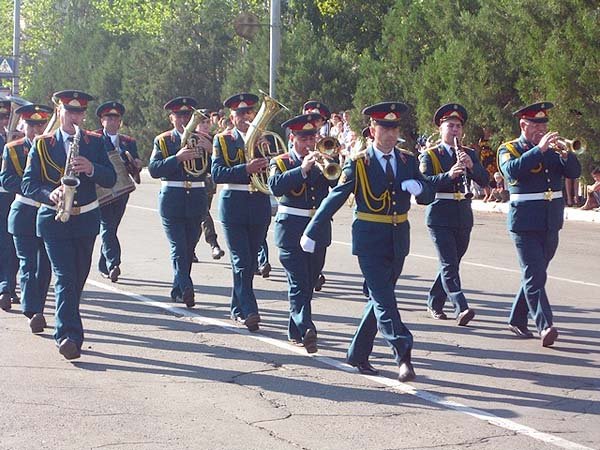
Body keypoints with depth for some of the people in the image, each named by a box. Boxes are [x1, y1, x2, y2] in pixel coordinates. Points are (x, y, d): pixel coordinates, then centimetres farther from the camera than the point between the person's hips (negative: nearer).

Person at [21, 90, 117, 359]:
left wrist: (91, 169, -20)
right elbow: (28, 184, -4)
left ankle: (67, 330, 29)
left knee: (78, 278, 11)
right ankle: (69, 335, -23)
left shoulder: (95, 142, 8)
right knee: (64, 277, -14)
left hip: (86, 219, 3)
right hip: (54, 220, -3)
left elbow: (111, 179, 0)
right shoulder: (42, 145, 2)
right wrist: (50, 195, -24)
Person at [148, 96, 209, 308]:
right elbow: (153, 169, -9)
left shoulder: (201, 141, 12)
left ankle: (178, 290, 18)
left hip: (196, 199, 3)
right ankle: (186, 288, -21)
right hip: (172, 199, -3)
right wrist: (177, 158, -20)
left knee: (189, 248, 7)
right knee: (178, 248, -12)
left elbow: (213, 169, 1)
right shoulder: (162, 140, 5)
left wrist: (210, 150, -16)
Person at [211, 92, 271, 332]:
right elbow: (217, 174, -11)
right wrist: (246, 169, -24)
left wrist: (266, 164, -19)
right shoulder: (222, 140, 2)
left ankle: (238, 309, 21)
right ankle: (249, 311, -12)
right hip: (233, 205, -3)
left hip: (260, 204, 3)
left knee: (250, 261, 9)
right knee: (241, 261, -9)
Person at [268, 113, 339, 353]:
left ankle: (295, 330, 25)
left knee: (309, 282, 12)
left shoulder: (323, 162, 12)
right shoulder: (280, 162, 2)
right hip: (292, 229, -4)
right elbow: (275, 187, -18)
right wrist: (302, 169, -25)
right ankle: (306, 329, -26)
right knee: (298, 283, -14)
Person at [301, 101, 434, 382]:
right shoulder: (358, 163, -5)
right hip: (370, 240, -5)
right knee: (383, 299, -12)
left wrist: (418, 187, -17)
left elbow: (429, 196, 8)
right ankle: (403, 356, -16)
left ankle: (358, 354, 23)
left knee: (380, 298, 11)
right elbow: (334, 199, -2)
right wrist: (311, 233, 0)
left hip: (398, 241, 5)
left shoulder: (408, 161, 8)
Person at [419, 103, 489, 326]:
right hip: (440, 216, -5)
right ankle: (461, 309, -20)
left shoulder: (469, 154, 12)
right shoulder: (430, 155, 0)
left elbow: (484, 180, 2)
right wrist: (448, 175, -28)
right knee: (449, 265, -13)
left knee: (451, 263, 13)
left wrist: (471, 166, -17)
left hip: (463, 216, 5)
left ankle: (434, 303, 28)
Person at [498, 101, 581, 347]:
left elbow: (574, 172, 4)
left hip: (551, 223, 6)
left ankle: (517, 320, 24)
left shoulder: (552, 149, 13)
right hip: (525, 222, -5)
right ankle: (545, 326, -20)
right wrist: (540, 149, -27)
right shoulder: (509, 149, -1)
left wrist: (565, 154, -16)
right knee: (534, 276, -12)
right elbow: (512, 171, -23)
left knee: (534, 274, 12)